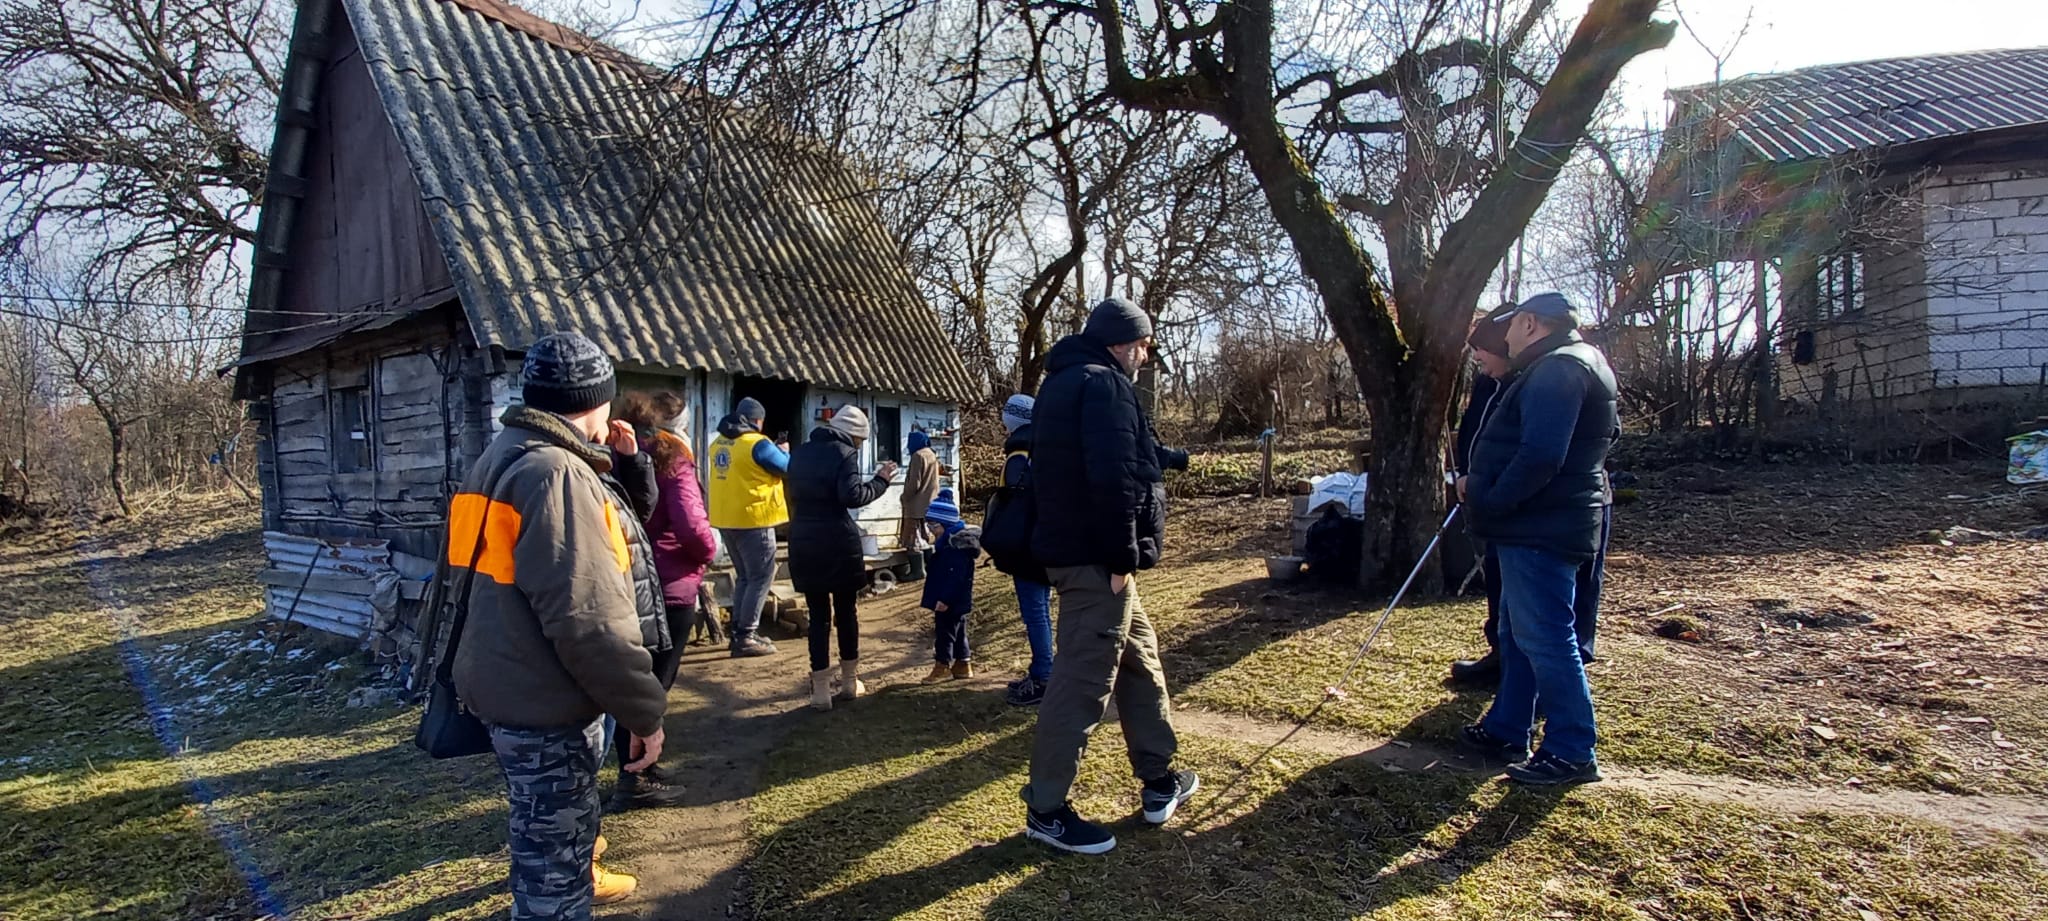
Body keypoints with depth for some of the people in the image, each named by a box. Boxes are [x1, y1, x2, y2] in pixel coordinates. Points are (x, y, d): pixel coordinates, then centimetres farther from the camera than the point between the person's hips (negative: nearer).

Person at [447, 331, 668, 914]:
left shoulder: (506, 454, 10)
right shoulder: (556, 472, -23)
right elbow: (589, 619, -27)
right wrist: (645, 710, -21)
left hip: (513, 689, 10)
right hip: (542, 703, -10)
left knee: (550, 836, 31)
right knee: (554, 863, 4)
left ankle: (577, 879, 55)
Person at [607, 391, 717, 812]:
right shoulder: (672, 463, -13)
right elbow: (691, 526, -23)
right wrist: (708, 551, -4)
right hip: (669, 588, -7)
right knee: (654, 684, 2)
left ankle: (634, 770, 28)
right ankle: (636, 781, 9)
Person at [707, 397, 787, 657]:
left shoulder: (719, 443, 10)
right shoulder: (757, 443, -14)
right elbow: (788, 467, -4)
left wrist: (773, 451, 25)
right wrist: (782, 451, 16)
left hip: (726, 519, 8)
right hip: (753, 518, -8)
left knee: (744, 577, 19)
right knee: (761, 577, 0)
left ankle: (739, 632, 21)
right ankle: (746, 637, -3)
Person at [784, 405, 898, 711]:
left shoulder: (800, 453, 14)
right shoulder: (845, 453, -7)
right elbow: (852, 496, -18)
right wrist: (880, 481, -7)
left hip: (803, 541, 5)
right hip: (838, 541, -5)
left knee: (818, 615, 7)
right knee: (847, 611, 11)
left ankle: (821, 689, 5)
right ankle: (850, 681, 22)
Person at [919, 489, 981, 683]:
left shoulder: (956, 546, -22)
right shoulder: (945, 543, 12)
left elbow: (956, 576, -26)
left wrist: (945, 599, -26)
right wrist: (932, 597, 22)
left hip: (951, 603, -10)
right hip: (956, 602, 10)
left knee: (944, 631, -2)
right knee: (958, 632, 16)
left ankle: (943, 666, 8)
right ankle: (963, 664, 24)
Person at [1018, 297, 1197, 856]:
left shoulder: (1064, 383, 19)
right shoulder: (1103, 383, -13)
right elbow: (1113, 477, -24)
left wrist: (1162, 458, 22)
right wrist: (1123, 556, -20)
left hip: (1076, 549, 11)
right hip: (1094, 557, -11)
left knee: (1140, 661, 20)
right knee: (1083, 680, -3)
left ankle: (1160, 782, 31)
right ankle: (1046, 810, 8)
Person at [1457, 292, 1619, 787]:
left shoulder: (1558, 369, -17)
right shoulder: (1569, 365, 19)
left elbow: (1540, 457, -27)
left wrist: (1487, 500, -17)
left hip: (1542, 528, -11)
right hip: (1536, 525, 11)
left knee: (1544, 638, -5)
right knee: (1518, 634, 17)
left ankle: (1573, 752, 5)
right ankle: (1507, 730, 27)